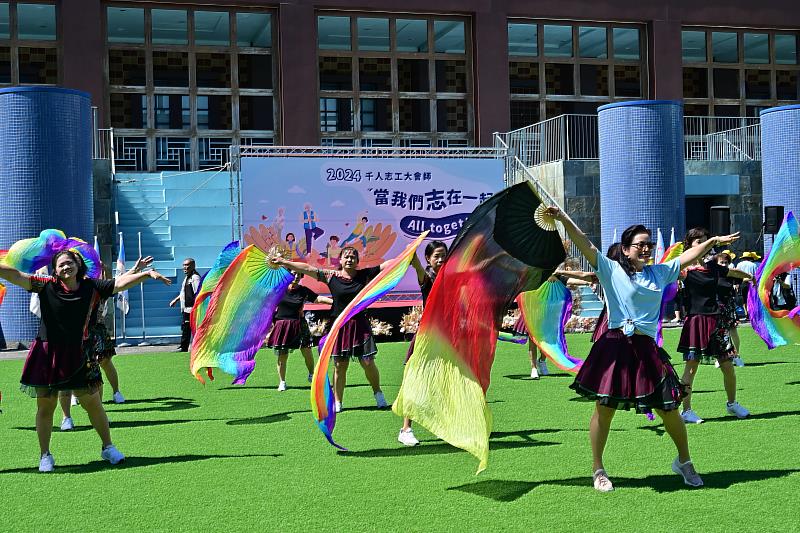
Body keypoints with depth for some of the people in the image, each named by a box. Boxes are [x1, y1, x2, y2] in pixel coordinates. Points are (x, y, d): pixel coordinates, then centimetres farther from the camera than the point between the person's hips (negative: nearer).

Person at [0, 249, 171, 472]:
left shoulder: (91, 287, 0)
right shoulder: (46, 286, -5)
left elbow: (120, 283, -1)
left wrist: (147, 273, -9)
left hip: (78, 354, 1)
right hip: (47, 353, -1)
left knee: (92, 402, 7)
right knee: (45, 406, 6)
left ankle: (108, 447, 23)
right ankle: (45, 455, 20)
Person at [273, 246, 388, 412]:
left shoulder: (364, 275, 1)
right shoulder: (331, 276, 0)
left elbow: (387, 265, 0)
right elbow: (307, 269, -2)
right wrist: (283, 262, -5)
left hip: (359, 325, 0)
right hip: (339, 326, 0)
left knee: (368, 363, -1)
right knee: (339, 366, 4)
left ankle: (378, 393, 22)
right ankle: (337, 403, 14)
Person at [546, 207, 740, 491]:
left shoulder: (659, 272, 17)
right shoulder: (612, 270, 2)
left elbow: (687, 256, 25)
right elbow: (585, 245, -7)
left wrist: (713, 241, 24)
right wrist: (563, 218, -16)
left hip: (647, 349, 4)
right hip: (615, 347, -4)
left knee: (669, 408, 6)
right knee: (604, 408, -2)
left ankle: (684, 462, 28)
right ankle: (597, 470, 13)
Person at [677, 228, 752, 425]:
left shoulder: (713, 266, 12)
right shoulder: (685, 269, -4)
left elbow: (733, 272, 32)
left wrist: (749, 276, 49)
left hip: (715, 320, 5)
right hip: (695, 319, -5)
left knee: (728, 365, 8)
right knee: (691, 367, -3)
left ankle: (732, 403, 28)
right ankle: (686, 410, 5)